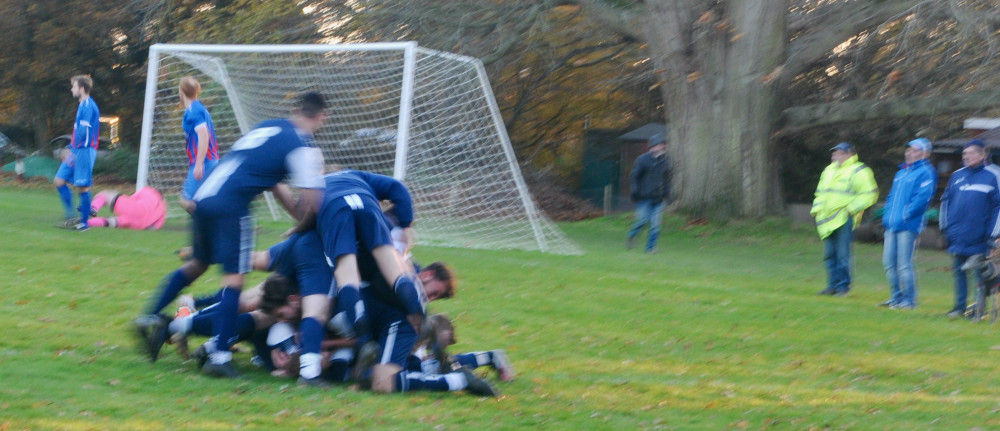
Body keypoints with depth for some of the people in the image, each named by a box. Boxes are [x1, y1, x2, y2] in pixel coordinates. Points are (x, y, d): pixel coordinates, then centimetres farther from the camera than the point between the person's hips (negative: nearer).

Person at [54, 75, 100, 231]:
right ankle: (70, 217, 10)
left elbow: (83, 131, -20)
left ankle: (84, 222, 0)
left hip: (84, 151, -10)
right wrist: (70, 149, 23)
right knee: (59, 181, 7)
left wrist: (73, 152, -19)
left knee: (82, 187, -6)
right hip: (76, 151, 10)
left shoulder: (88, 106, -14)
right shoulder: (83, 105, 18)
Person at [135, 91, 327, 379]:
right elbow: (311, 201, -8)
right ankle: (219, 355, -11)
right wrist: (302, 227, 12)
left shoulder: (269, 127, 23)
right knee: (234, 277, -5)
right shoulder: (303, 148, -1)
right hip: (231, 207, -8)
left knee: (198, 263, 25)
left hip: (204, 196, 8)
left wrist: (300, 216, 29)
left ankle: (151, 318, 22)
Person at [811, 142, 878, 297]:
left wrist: (852, 208, -16)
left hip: (844, 219, -8)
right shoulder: (829, 170, 20)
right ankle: (833, 285, 14)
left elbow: (869, 194, -10)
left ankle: (843, 286, -2)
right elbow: (820, 192, 28)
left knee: (842, 255, -8)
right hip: (827, 220, 8)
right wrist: (816, 210, 14)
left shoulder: (858, 172, -4)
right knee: (830, 255, 8)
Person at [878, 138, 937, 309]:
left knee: (904, 264, -10)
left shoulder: (926, 172, -4)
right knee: (889, 262, 8)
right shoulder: (901, 173, 23)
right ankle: (896, 297, 17)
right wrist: (886, 215, 12)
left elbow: (923, 198, -15)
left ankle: (909, 300, -4)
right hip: (892, 225, 8)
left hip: (908, 225, -8)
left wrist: (904, 216, -17)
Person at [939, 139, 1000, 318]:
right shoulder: (957, 175, 11)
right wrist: (945, 226, 11)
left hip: (979, 239, -5)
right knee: (958, 271, 7)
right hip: (957, 237, 5)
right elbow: (946, 200, 19)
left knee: (980, 273, 1)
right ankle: (960, 307, 15)